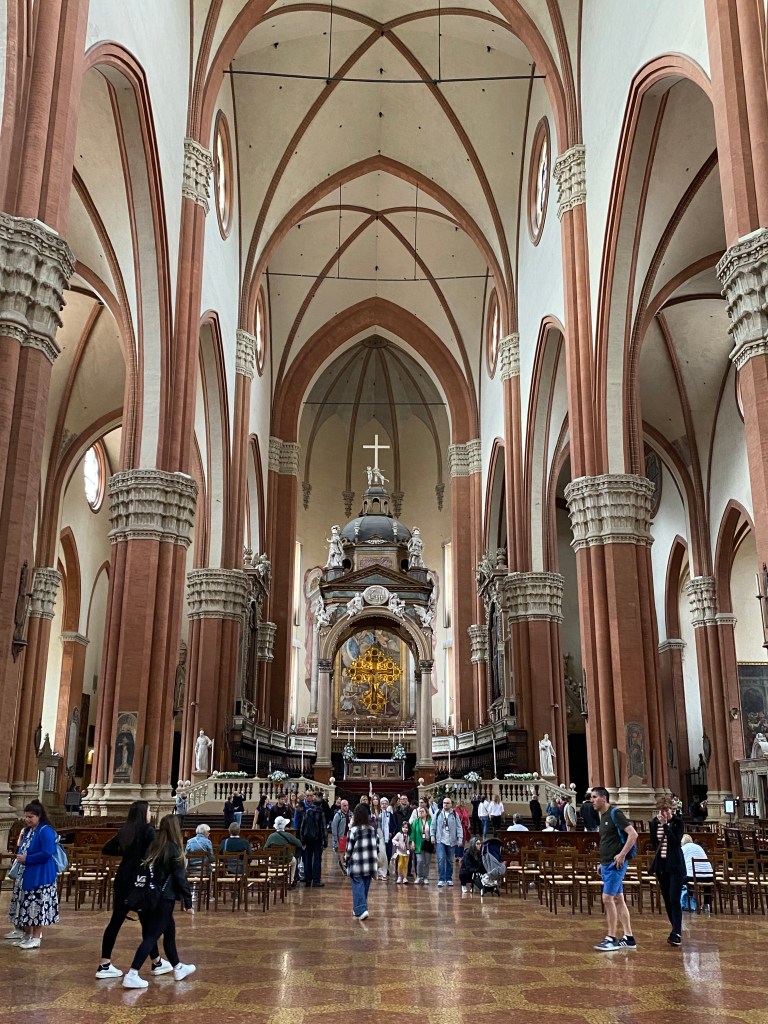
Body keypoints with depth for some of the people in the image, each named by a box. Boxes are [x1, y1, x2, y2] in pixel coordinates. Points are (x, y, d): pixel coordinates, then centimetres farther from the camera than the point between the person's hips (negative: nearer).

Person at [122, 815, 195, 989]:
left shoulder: (153, 846, 5)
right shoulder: (173, 849, -12)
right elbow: (180, 878, -12)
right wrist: (188, 902, -6)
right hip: (164, 898, -7)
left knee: (169, 931, 19)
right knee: (151, 936, -3)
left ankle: (178, 968, 31)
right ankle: (132, 975, -8)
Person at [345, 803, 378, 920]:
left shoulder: (353, 830, -11)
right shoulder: (372, 830, 4)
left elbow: (349, 848, -8)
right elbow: (377, 846, 7)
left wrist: (346, 857, 11)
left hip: (356, 864, -5)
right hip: (370, 865, 5)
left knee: (358, 887, 0)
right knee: (365, 887, 16)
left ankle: (361, 910, -14)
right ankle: (357, 910, 26)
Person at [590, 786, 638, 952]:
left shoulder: (615, 813, -13)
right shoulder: (603, 815, 14)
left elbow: (633, 834, -20)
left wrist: (622, 855, -21)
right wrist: (603, 863, 18)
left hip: (615, 864, -9)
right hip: (606, 864, 9)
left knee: (607, 899, -9)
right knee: (618, 900, 11)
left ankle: (612, 939, -2)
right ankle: (628, 938, 16)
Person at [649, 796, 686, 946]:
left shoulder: (678, 822, -8)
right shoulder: (654, 823, 3)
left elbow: (676, 842, -20)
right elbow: (653, 845, 0)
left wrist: (666, 825, -23)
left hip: (676, 865, -4)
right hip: (661, 865, 5)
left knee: (674, 900, -12)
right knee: (667, 900, 10)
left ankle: (676, 933, -11)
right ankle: (676, 930, 23)